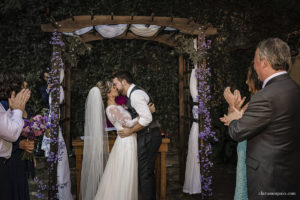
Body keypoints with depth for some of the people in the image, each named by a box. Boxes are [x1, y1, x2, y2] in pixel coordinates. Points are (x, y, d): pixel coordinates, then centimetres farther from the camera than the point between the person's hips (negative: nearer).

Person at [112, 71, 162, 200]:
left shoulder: (135, 94, -17)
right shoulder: (134, 93, 15)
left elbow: (147, 118, -26)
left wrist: (131, 130, -17)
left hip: (148, 137, -10)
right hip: (147, 136, 10)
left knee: (145, 173, -2)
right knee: (147, 171, 17)